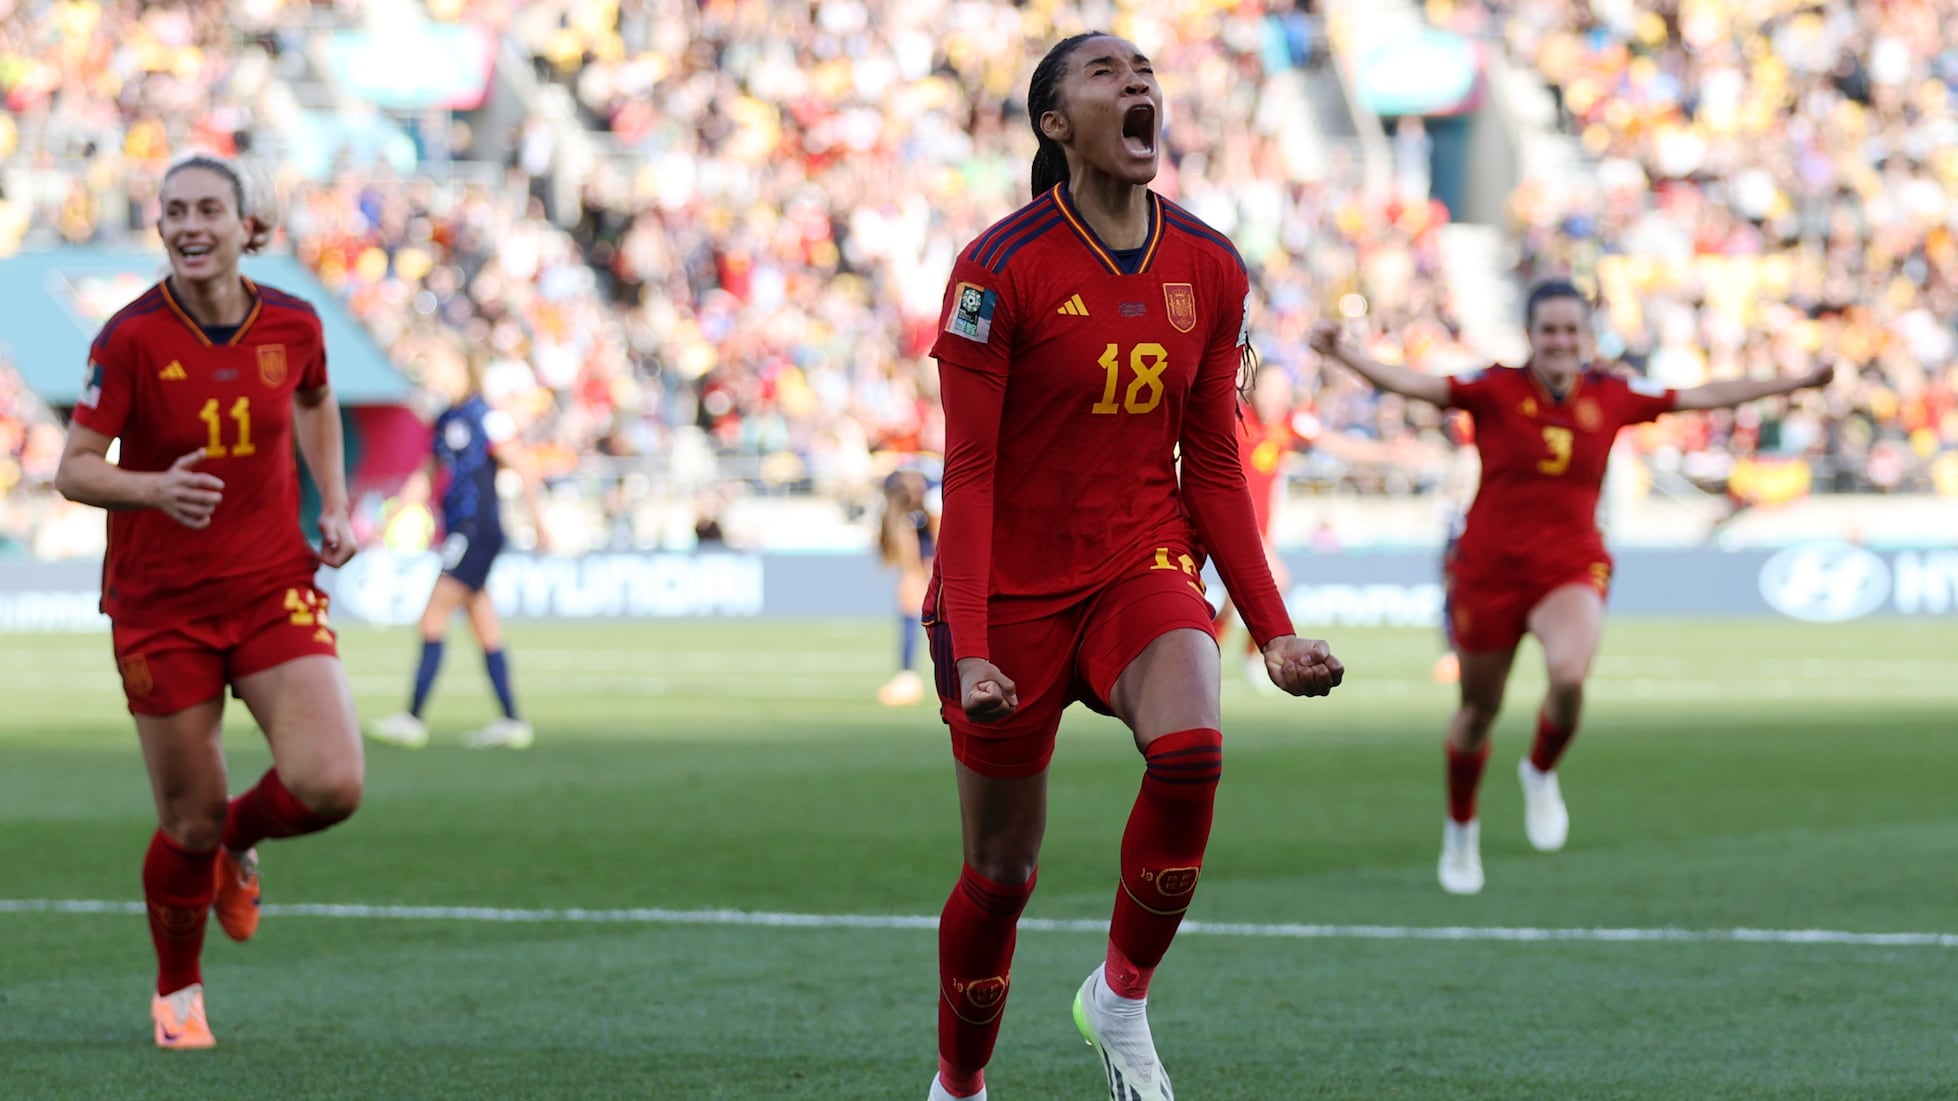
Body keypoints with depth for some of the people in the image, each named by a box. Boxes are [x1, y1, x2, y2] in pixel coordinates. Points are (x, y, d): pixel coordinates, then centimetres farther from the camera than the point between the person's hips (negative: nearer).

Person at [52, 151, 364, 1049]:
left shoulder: (292, 326, -3)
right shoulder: (132, 337, -13)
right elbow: (74, 470, -12)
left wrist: (334, 505, 8)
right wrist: (154, 488, -31)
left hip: (274, 587, 2)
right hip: (162, 604, -2)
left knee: (330, 786, -16)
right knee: (191, 823, 2)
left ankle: (241, 842, 21)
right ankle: (177, 993, 30)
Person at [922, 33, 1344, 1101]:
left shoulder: (1210, 270, 1)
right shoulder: (1000, 269, -12)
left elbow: (1215, 467, 8)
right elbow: (968, 473, -12)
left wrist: (1273, 630, 1)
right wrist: (969, 646, -20)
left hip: (1143, 569, 3)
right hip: (1013, 583, -3)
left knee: (1190, 747, -29)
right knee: (1001, 871, 4)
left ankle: (1121, 995, -8)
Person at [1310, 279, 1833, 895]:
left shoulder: (1610, 397, 1)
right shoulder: (1495, 391, -8)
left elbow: (1705, 397, 9)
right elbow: (1413, 384, -20)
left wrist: (1799, 383, 10)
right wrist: (1343, 355, -37)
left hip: (1570, 568, 1)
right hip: (1489, 568, -1)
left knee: (1570, 674, -29)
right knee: (1480, 708, 11)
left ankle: (1541, 773, 2)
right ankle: (1461, 827, 39)